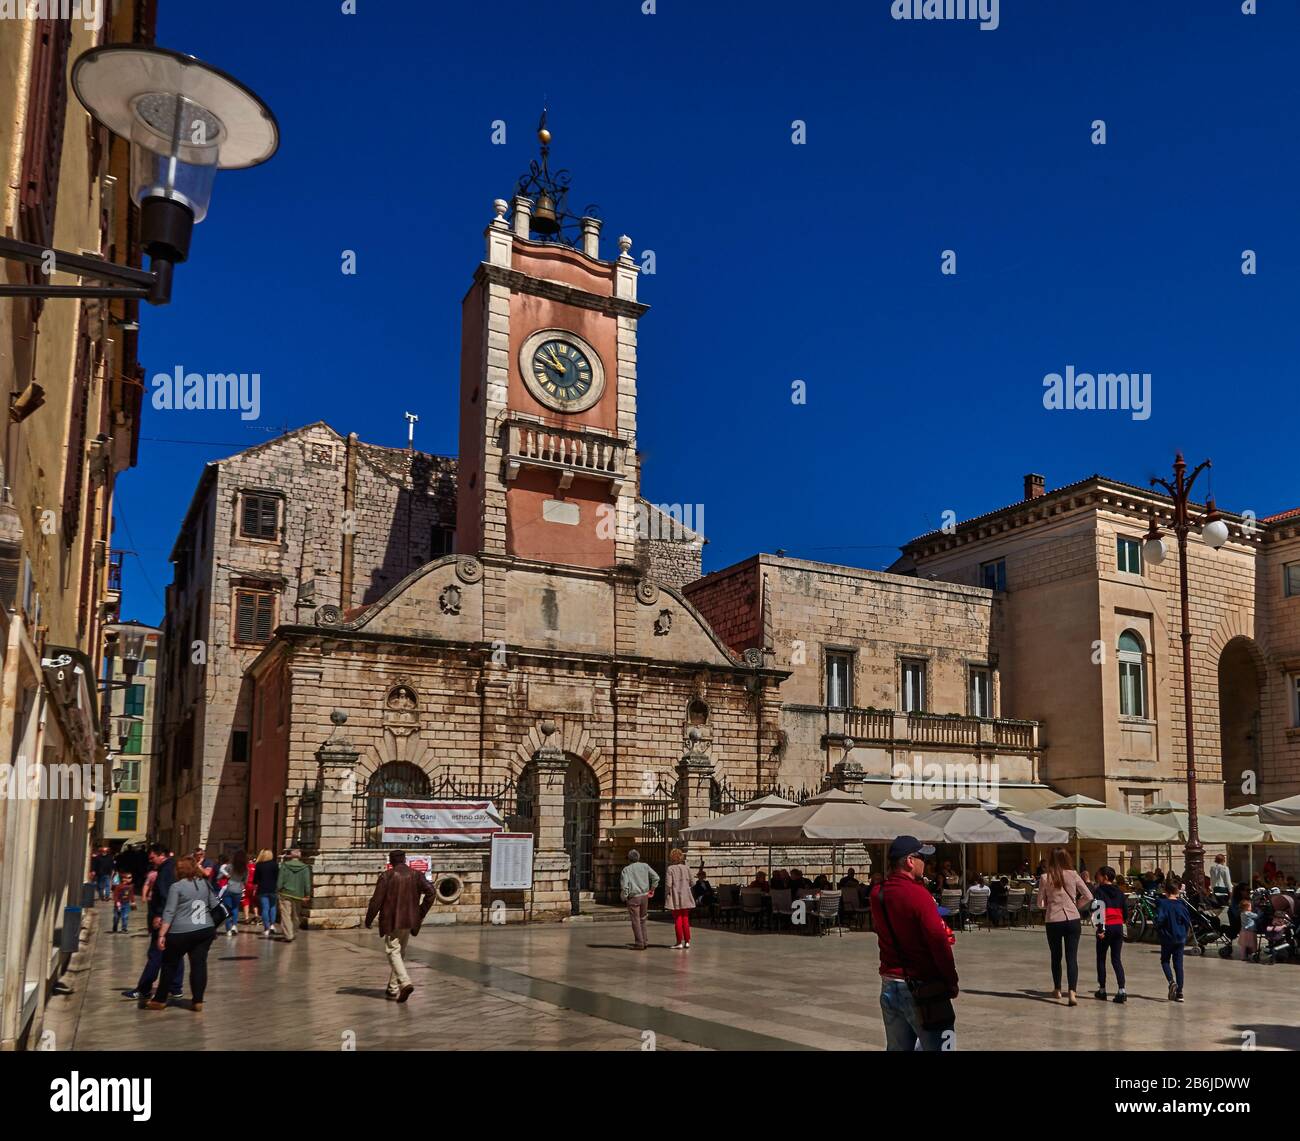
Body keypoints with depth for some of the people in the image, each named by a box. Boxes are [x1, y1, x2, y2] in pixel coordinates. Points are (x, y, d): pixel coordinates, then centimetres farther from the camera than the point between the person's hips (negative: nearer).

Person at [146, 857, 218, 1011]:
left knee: (170, 965, 10)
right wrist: (214, 927, 21)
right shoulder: (205, 883, 10)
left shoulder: (177, 887, -6)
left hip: (181, 932, -4)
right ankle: (198, 1001, 2)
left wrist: (162, 934, -11)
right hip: (205, 930, 4)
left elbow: (169, 913, -11)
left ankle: (160, 1000, 18)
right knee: (199, 964, 6)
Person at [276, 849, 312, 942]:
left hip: (285, 894, -2)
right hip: (298, 895, 2)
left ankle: (288, 935, -11)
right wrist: (307, 895, 4)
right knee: (296, 916, 16)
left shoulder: (284, 865, -4)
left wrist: (277, 892, 7)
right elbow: (307, 883, -2)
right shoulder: (305, 867, -2)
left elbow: (280, 880, -3)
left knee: (286, 915, -2)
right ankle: (294, 934, 26)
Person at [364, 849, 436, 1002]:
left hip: (391, 920, -5)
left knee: (393, 952, -3)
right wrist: (421, 913, 5)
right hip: (409, 921, 5)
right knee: (399, 952, 16)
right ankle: (393, 988, 21)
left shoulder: (386, 876, -7)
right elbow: (430, 891, -4)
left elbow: (376, 900, -8)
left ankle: (405, 982, -23)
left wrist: (369, 919, 3)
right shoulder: (416, 875, 4)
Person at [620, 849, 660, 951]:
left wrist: (624, 897, -2)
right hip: (645, 896, 4)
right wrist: (652, 889, 11)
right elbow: (656, 877, 1)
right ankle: (643, 941, 19)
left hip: (633, 897, -4)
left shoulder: (626, 869, -6)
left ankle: (639, 943, 0)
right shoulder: (645, 866, 4)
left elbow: (624, 885, -14)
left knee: (636, 921, 1)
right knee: (642, 919, 18)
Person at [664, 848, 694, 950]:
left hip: (675, 897, -4)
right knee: (685, 920, 12)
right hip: (686, 897, 4)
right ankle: (687, 941, 12)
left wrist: (666, 895, -3)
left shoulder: (670, 868, -10)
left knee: (677, 920, 3)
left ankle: (679, 942, 4)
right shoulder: (686, 868, 2)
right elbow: (691, 883, 7)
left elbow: (668, 884, -14)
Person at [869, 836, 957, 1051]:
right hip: (921, 988, -7)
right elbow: (939, 941, -17)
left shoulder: (877, 894, 4)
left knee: (897, 1047, 14)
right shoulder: (918, 894, -17)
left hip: (889, 986, 7)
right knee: (937, 1045, 0)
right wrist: (952, 981, -7)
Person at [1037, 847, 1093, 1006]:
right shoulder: (1073, 875, -3)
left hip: (1053, 921, 0)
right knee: (1072, 958, 0)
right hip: (1073, 919, 0)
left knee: (1056, 957, 18)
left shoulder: (1045, 878, -4)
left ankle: (1057, 990, 30)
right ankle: (1072, 993, -15)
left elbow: (1041, 903, 0)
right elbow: (1088, 896, -1)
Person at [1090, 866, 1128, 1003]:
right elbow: (1126, 911, 14)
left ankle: (1102, 990, 14)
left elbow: (1098, 909, -18)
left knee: (1101, 959, 9)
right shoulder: (1119, 892, 11)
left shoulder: (1099, 891, -7)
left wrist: (1100, 928, -19)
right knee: (1116, 959, 8)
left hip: (1106, 929, -5)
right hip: (1119, 928, 5)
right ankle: (1121, 991, -6)